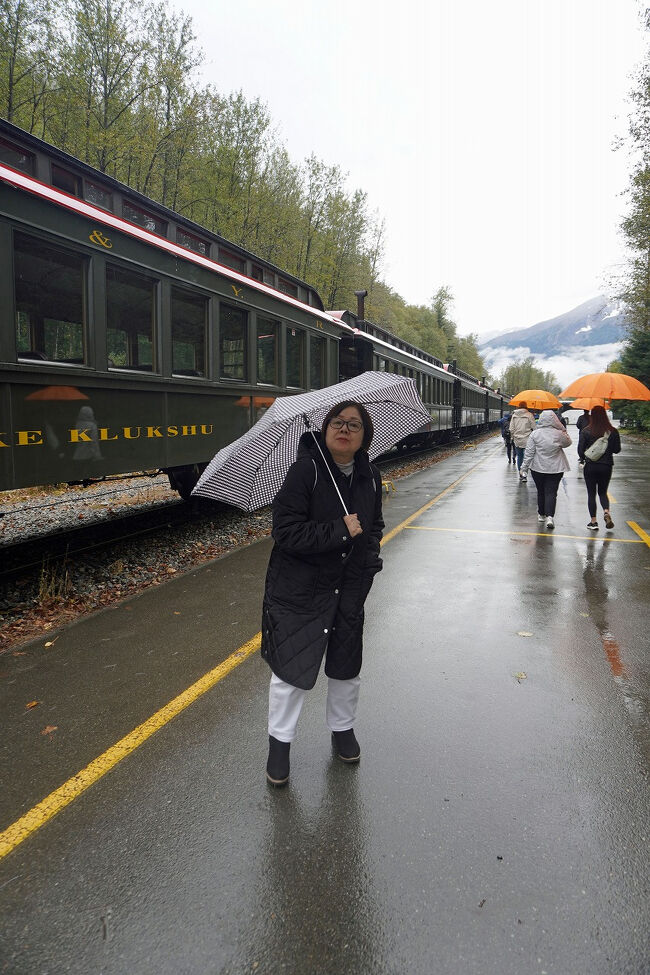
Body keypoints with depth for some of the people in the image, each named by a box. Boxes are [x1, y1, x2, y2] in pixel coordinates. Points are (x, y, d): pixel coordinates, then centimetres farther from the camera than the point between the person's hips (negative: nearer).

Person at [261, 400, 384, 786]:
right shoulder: (306, 470, -18)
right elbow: (286, 533, -23)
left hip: (350, 589, 5)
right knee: (292, 668, 4)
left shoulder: (370, 477, 0)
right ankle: (280, 741, 28)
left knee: (347, 666, 19)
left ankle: (343, 728, 44)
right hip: (300, 591, -5)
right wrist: (340, 531, -25)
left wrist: (372, 553, -2)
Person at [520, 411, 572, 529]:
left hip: (538, 468, 1)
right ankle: (549, 516, -15)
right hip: (555, 469, -1)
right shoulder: (559, 434, -8)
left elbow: (529, 452, -7)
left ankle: (541, 514, 29)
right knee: (551, 492, 0)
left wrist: (525, 466, 0)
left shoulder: (535, 434, -9)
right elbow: (568, 443, 13)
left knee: (541, 491, 16)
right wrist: (563, 430, 15)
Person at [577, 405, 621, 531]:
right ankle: (606, 512, -7)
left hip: (590, 466, -2)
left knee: (591, 494, 9)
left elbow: (580, 450, -7)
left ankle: (593, 521, 10)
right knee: (603, 492, 18)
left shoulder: (586, 431, -10)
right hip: (606, 466, 2)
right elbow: (617, 450, 1)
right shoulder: (613, 431, -5)